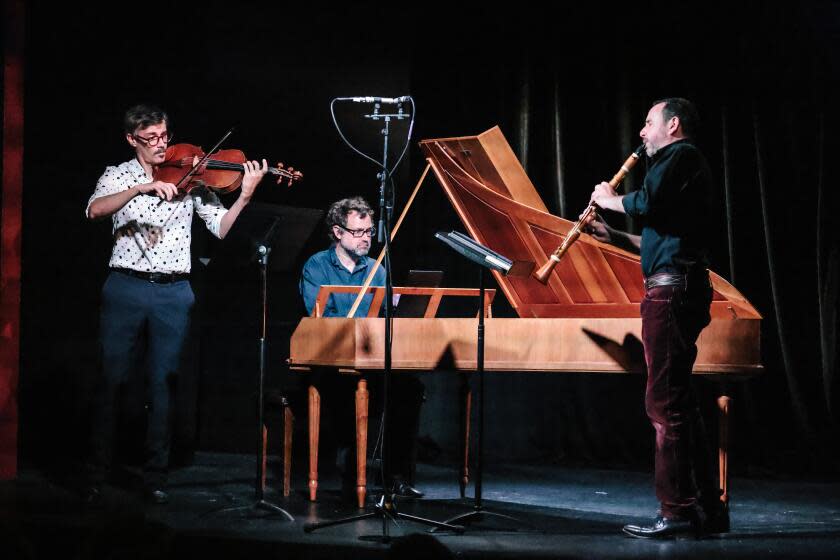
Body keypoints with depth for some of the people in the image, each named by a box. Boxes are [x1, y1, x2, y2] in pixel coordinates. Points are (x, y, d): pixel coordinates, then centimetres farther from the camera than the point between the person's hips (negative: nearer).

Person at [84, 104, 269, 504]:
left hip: (173, 292, 1)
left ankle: (155, 476, 10)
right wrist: (143, 188, -27)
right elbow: (94, 211, -15)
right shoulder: (118, 175, 5)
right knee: (111, 380, 1)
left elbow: (220, 227, -1)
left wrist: (245, 196, -18)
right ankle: (97, 474, 10)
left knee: (162, 383, 2)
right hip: (125, 288, -1)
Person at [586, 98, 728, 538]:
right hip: (679, 289, 11)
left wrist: (609, 199, -2)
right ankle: (707, 508, 15)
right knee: (676, 402, 12)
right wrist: (613, 237, 20)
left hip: (672, 291, -11)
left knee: (665, 402, -11)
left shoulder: (681, 156, -4)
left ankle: (677, 513, -11)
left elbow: (646, 203, -21)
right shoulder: (684, 163, 26)